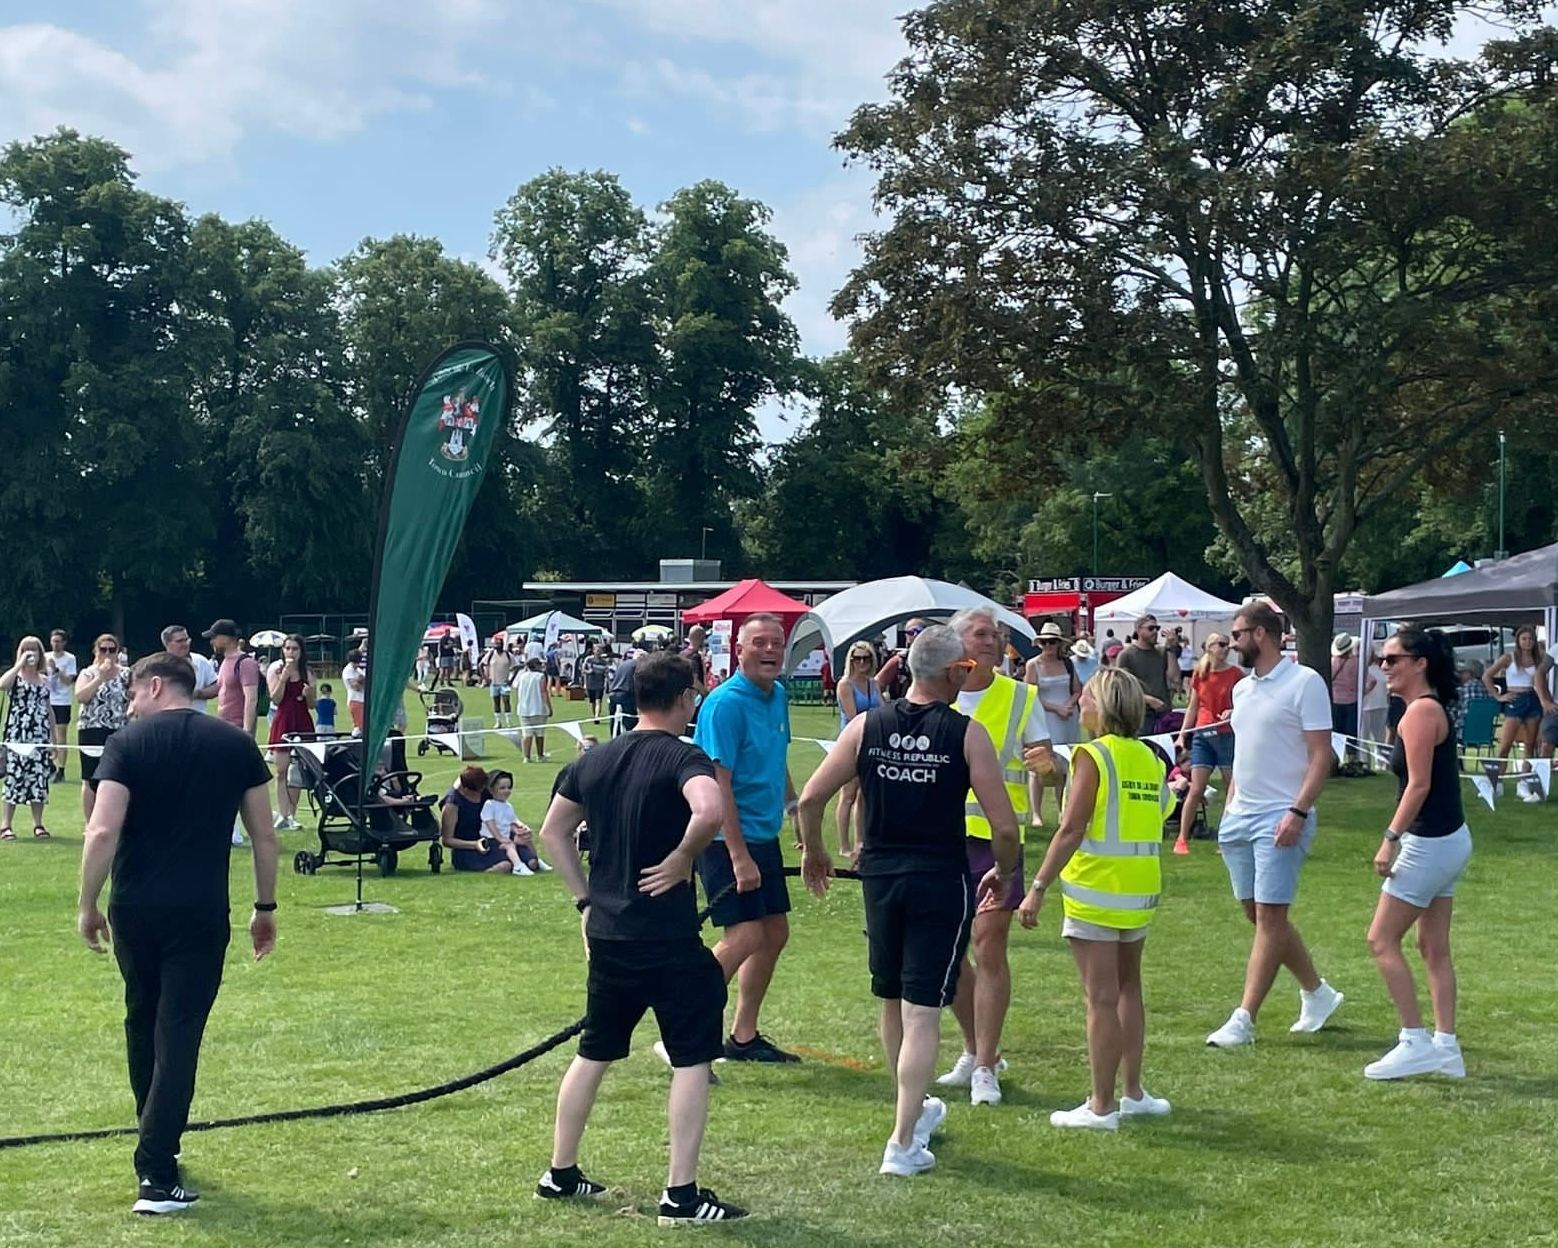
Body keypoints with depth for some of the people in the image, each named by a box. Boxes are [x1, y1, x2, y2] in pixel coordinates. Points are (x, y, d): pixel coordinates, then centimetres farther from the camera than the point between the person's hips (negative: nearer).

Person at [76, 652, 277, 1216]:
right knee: (179, 1035, 0)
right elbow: (265, 836, 4)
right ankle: (157, 1176, -5)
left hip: (134, 909, 0)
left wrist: (88, 904, -4)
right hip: (201, 914, 0)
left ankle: (156, 1145, 34)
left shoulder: (127, 744, -4)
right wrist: (265, 907, 14)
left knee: (142, 1023, 20)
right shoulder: (237, 745, 3)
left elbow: (102, 832, -14)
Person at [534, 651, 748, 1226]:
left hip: (607, 935, 7)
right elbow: (710, 811, -33)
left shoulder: (594, 759, 9)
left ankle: (560, 1173, 28)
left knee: (594, 1053, 20)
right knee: (692, 1060, 2)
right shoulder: (682, 757, -12)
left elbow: (553, 831, 17)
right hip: (669, 940, -7)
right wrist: (682, 859, -17)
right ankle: (681, 1194, 3)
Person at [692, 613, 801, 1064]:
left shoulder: (778, 696, 9)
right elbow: (719, 783, -22)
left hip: (765, 837, 9)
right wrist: (739, 856, -25)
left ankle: (743, 1035, 25)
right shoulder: (725, 703, -18)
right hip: (728, 840, -9)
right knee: (745, 936, -14)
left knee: (775, 933, 13)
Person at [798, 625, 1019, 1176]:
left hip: (880, 876, 4)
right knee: (922, 1011, -1)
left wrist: (812, 852, 17)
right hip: (941, 881, -4)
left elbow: (811, 798, 0)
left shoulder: (866, 725, 0)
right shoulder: (967, 734, -9)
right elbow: (1004, 825, -11)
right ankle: (903, 1144, -3)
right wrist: (1003, 873, 8)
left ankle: (917, 1109, 40)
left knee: (891, 1001, 20)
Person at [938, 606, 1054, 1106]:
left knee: (989, 950, -7)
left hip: (996, 838, -3)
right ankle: (976, 1051, 27)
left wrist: (1047, 766, -25)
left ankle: (985, 1069, 0)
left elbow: (1046, 766, -2)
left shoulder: (1021, 697, 0)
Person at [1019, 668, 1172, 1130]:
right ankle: (1133, 1092, 26)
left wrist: (1038, 888, -15)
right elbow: (1155, 824, 11)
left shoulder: (1093, 755, -12)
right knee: (1128, 989, 20)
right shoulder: (1150, 758, 8)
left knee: (1102, 998, -2)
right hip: (1141, 890, 7)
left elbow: (1072, 830, -18)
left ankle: (1102, 1105, 3)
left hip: (1095, 890, -7)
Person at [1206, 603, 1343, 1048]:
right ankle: (1317, 993, 27)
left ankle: (1244, 1020, -5)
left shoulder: (1305, 682, -9)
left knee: (1269, 915, -6)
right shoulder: (1243, 688, 15)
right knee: (1257, 912, 11)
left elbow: (1321, 757, -12)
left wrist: (1298, 813, -21)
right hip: (1240, 815, 9)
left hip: (1280, 819, -9)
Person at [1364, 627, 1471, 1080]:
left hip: (1429, 842, -10)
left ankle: (1415, 1042, -2)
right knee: (1433, 947, 13)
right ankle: (1445, 1047, 15)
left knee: (1382, 940, -4)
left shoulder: (1421, 712, -16)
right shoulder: (1432, 707, 14)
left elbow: (1419, 784, -21)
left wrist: (1390, 838, -20)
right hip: (1448, 840, 10)